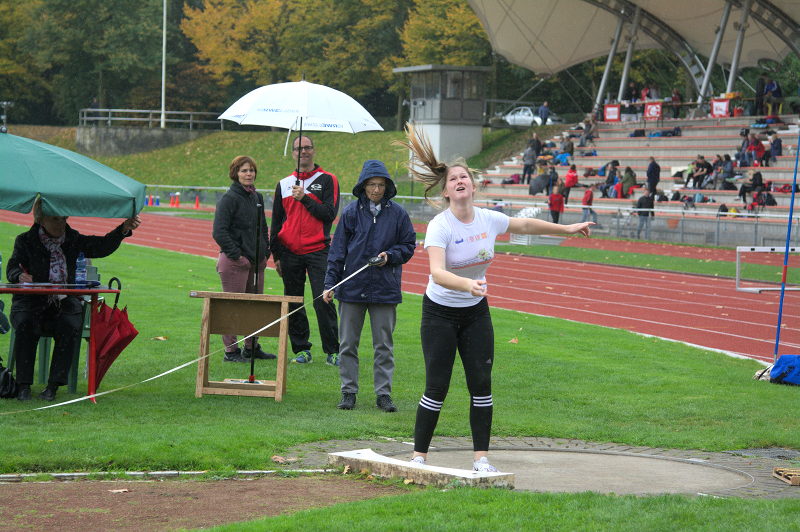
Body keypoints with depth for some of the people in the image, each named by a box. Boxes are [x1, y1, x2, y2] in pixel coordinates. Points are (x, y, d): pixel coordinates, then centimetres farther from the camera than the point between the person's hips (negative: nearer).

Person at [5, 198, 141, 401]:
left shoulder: (74, 240, 12)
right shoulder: (25, 241, 6)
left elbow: (102, 246, 4)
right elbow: (12, 268, -2)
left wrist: (123, 230, -11)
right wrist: (21, 276, -26)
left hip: (66, 302, 1)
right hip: (31, 301, -1)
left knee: (70, 327, -29)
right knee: (25, 324, -31)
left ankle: (53, 385, -25)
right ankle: (23, 384, -25)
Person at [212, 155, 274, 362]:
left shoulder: (257, 197, 14)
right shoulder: (229, 198, -10)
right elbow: (219, 231, -15)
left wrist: (265, 252, 12)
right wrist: (236, 254, -16)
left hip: (256, 261, 8)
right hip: (235, 261, -8)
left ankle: (252, 347, 24)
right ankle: (231, 351, 3)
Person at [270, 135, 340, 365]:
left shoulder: (327, 180, 3)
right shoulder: (283, 184, 13)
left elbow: (330, 214, -8)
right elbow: (276, 222, 15)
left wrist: (305, 198, -12)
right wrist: (276, 255, 11)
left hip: (318, 252, -4)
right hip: (290, 253, 4)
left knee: (323, 302, -8)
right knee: (293, 304, 5)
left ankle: (332, 351, -2)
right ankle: (301, 349, 14)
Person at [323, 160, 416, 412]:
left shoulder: (397, 214, 1)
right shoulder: (351, 212, 0)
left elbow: (409, 246, 10)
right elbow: (337, 250, 2)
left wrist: (390, 255, -10)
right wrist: (330, 283, -3)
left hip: (385, 289, 0)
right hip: (352, 287, 0)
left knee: (384, 344, 4)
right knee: (348, 343, 5)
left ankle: (383, 393, 10)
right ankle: (349, 391, 13)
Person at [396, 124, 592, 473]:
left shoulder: (488, 220, -5)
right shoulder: (440, 226, -21)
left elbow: (525, 225, 15)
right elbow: (437, 273, -36)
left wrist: (567, 229, 23)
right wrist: (467, 284, -54)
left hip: (476, 313, 5)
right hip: (440, 313, -5)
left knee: (482, 384, 0)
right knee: (437, 388, -7)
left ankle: (481, 458, 8)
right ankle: (418, 457, 5)